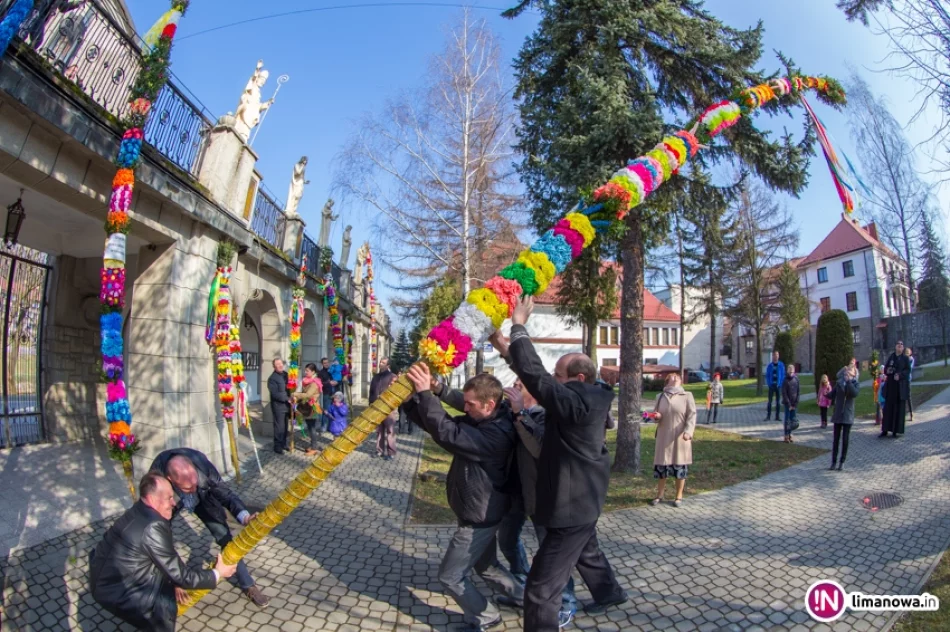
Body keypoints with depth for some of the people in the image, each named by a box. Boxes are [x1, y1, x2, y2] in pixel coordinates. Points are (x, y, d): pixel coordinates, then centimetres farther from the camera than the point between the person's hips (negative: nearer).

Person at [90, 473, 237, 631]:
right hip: (112, 590, -9)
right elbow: (181, 576, -22)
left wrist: (174, 581, 14)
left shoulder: (141, 511, -4)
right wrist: (217, 574, -10)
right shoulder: (153, 527, -31)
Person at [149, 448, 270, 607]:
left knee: (225, 538, -1)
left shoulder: (202, 465, -42)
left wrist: (244, 516, -49)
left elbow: (225, 492, -27)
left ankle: (248, 586, 16)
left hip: (202, 497, 0)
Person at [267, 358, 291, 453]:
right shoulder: (272, 378, -12)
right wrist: (287, 399, -21)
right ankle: (277, 446, 9)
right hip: (278, 406, -7)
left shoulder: (286, 374, 10)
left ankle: (283, 444, 26)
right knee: (279, 426, -1)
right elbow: (275, 394, -20)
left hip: (286, 404, 7)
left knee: (285, 426, 14)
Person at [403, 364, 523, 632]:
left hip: (479, 519, -10)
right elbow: (449, 423, 0)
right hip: (480, 514, 10)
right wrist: (410, 397, -13)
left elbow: (447, 433, -41)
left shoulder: (497, 434, -31)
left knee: (450, 576, 6)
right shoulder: (479, 422, 0)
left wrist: (425, 392, -42)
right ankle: (524, 598, 45)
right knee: (486, 566, 28)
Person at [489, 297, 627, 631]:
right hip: (581, 499, 11)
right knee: (586, 549, 36)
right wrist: (508, 350, -3)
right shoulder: (586, 399, -1)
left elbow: (536, 377, -34)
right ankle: (609, 592, 60)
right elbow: (541, 377, 3)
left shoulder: (577, 403, -29)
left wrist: (519, 326, -26)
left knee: (541, 587, -4)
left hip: (573, 504, -11)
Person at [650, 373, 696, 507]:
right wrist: (657, 416, -10)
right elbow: (655, 413, 15)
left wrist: (688, 431, -21)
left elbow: (692, 415, -7)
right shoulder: (660, 396, 8)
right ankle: (659, 495, 20)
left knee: (680, 465, 5)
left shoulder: (687, 396, -1)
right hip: (664, 436, 3)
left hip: (680, 437, -2)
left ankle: (679, 496, 21)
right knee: (661, 465, 6)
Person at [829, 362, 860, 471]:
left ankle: (842, 462, 13)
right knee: (836, 439, 5)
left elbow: (854, 394, -23)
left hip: (848, 416, -2)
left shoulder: (855, 384, -3)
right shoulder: (839, 383, 4)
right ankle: (834, 462, 11)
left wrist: (849, 381, -21)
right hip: (837, 414, 2)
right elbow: (832, 395, 7)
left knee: (845, 439, 2)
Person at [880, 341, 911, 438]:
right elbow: (885, 368, 12)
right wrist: (887, 370, -11)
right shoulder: (891, 357, 10)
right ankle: (885, 430, 6)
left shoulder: (905, 358, 1)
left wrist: (900, 375, -24)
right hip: (890, 385, 3)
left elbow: (908, 370, -8)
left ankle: (896, 431, 5)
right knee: (888, 408, 3)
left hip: (901, 386, -3)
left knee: (899, 408, 0)